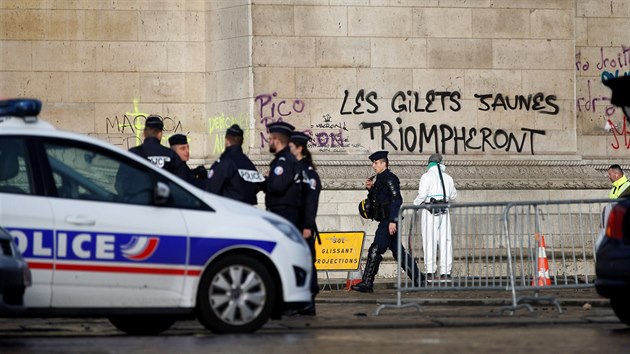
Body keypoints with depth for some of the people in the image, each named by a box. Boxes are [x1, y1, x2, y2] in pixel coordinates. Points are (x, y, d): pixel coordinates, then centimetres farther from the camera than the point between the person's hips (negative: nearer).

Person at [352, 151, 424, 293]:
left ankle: (367, 283, -12)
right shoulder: (380, 179, 19)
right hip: (385, 221, 10)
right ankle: (418, 278, 15)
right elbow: (375, 200, 25)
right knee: (398, 250, 11)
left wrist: (393, 221, -24)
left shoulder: (390, 178, -11)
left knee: (375, 250, -12)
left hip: (388, 221, -10)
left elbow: (396, 199, -19)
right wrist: (371, 189, 8)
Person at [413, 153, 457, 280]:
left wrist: (415, 203, 8)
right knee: (445, 241, 4)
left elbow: (422, 195, -10)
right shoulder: (448, 178, 12)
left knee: (430, 241, -3)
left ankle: (430, 270, -7)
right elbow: (453, 195, 21)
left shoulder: (427, 176, -3)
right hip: (444, 212, 4)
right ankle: (445, 272, 3)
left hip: (430, 212, -4)